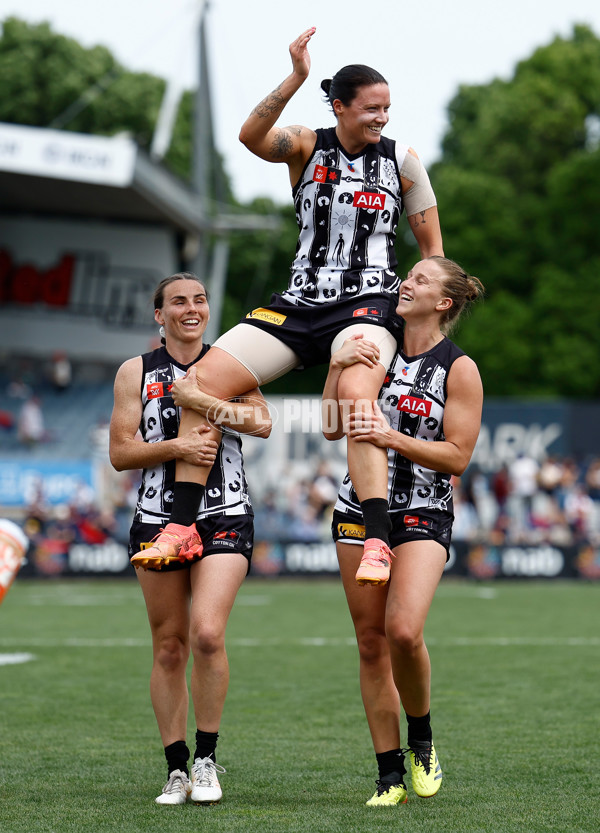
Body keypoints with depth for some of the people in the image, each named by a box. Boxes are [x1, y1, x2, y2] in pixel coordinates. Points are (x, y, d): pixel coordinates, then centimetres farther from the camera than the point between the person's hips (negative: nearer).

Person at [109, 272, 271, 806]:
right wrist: (176, 446, -13)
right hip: (159, 519, 1)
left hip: (225, 518, -1)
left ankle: (207, 757, -5)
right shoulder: (136, 372, 8)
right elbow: (119, 452, 2)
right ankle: (177, 768, 13)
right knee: (169, 647, 3)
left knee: (207, 633, -19)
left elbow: (262, 423, -8)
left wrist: (201, 399, -17)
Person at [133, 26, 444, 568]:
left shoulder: (402, 160, 5)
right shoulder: (307, 146, 5)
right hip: (301, 302, 3)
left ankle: (377, 540, -40)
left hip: (367, 305, -3)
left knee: (356, 395, -35)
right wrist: (295, 80, -29)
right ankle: (182, 527, -4)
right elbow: (251, 137, -18)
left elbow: (433, 249, 11)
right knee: (203, 382, -10)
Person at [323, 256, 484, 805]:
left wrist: (390, 437, -20)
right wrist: (337, 367, -9)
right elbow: (332, 428, 5)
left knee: (403, 631, -23)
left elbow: (457, 456, -9)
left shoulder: (459, 369, -5)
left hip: (423, 515, -4)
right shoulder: (376, 350, 8)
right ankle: (390, 776, 9)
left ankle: (421, 739, 4)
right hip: (360, 509, 4)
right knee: (371, 642, 2)